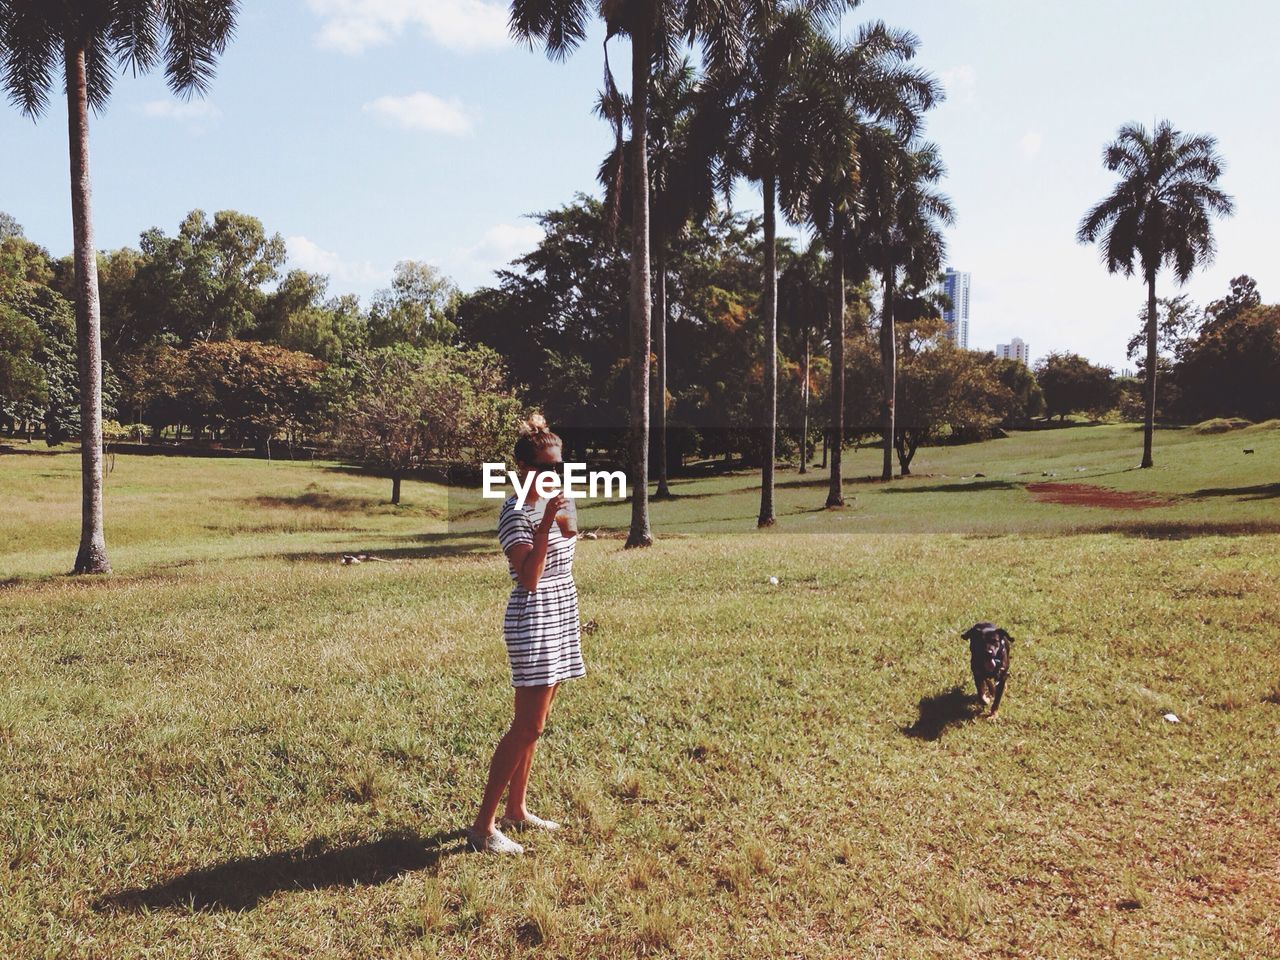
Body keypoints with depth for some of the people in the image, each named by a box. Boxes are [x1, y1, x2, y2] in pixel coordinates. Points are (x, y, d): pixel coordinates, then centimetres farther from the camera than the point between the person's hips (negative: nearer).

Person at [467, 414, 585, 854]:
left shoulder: (556, 502, 12)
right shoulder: (515, 512, -14)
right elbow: (529, 577, -24)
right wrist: (546, 522, -30)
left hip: (561, 616, 8)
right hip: (532, 620, -8)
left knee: (531, 723, 13)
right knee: (528, 726, -8)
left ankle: (516, 809, 24)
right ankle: (483, 825, 0)